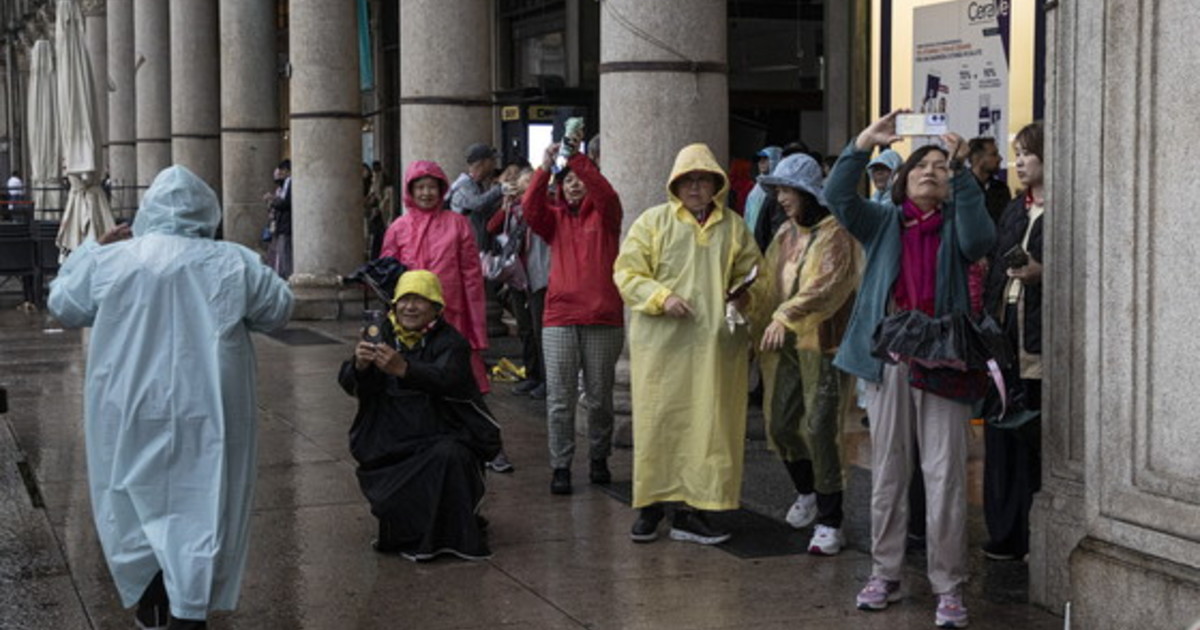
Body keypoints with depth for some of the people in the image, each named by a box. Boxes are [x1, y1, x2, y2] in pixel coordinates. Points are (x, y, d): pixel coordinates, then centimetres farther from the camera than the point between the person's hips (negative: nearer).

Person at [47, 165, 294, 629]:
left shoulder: (109, 262, -6)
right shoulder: (234, 262, -7)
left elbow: (63, 306, 10)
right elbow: (279, 309, 5)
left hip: (130, 413, 1)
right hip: (209, 413, -1)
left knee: (135, 501, 18)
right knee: (202, 509, 7)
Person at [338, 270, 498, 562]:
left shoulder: (450, 342, -5)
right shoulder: (384, 338, 8)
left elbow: (445, 378, -27)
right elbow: (349, 384, -4)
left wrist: (404, 368, -46)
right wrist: (359, 365, -29)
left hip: (444, 438, -3)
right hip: (392, 445, 3)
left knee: (448, 456, -34)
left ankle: (454, 536, -17)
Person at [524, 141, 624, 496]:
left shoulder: (604, 214, 8)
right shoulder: (555, 217, 13)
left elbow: (606, 193, -14)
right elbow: (530, 207, -7)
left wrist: (577, 157, -23)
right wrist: (545, 167, -18)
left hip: (603, 319, -1)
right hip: (559, 319, 1)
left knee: (599, 397, 7)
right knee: (559, 399, -1)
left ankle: (599, 459, 22)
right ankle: (560, 466, 5)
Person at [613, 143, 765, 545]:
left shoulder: (733, 227, 13)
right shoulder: (653, 222, 6)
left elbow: (753, 277, 17)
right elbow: (627, 274, 2)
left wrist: (745, 297, -6)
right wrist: (661, 297, -14)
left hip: (716, 345, 2)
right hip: (661, 345, -2)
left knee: (709, 425, 1)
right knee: (657, 422, 1)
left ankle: (693, 509, 9)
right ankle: (650, 505, 13)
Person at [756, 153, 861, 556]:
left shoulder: (836, 233, -12)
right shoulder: (786, 233, 14)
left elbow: (827, 285, -25)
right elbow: (769, 279, 22)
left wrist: (785, 316, -34)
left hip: (823, 344, -8)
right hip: (784, 343, 8)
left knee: (820, 430, -9)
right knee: (778, 424, 11)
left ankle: (829, 522, 1)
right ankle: (807, 493, 36)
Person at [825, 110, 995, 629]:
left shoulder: (955, 226, 9)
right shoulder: (883, 222, 14)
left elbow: (980, 236, -14)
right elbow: (837, 196, -1)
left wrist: (961, 169, -19)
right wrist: (864, 143, -12)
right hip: (888, 359, 2)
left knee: (945, 474, -4)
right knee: (887, 469, 9)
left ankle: (949, 588, 2)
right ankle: (885, 575, 19)